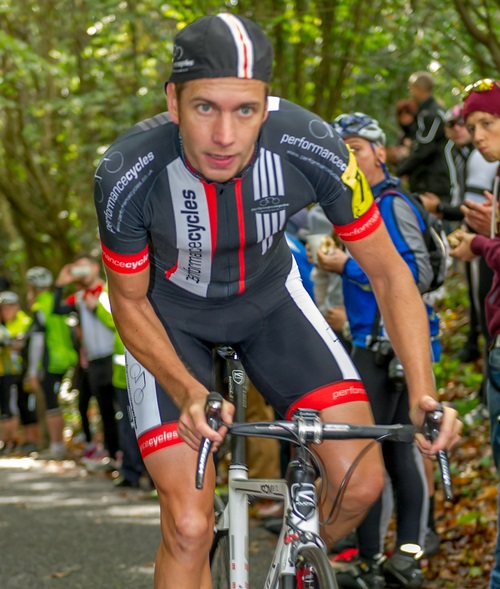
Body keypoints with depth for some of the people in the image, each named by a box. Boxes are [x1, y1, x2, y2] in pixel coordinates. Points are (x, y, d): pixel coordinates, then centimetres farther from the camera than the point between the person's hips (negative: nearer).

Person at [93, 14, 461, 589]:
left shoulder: (311, 149, -31)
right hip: (170, 315, -2)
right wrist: (187, 392, -35)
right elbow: (129, 303, -16)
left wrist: (423, 392, -31)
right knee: (189, 525, -15)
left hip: (269, 297, 2)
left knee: (360, 482, -11)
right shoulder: (127, 175, -33)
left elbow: (387, 270, -18)